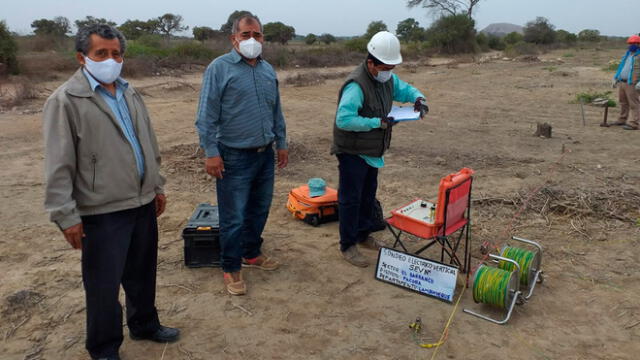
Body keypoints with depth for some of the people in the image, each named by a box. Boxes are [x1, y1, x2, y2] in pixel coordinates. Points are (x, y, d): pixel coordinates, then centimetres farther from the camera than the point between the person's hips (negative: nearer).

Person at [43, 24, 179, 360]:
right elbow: (59, 165, -13)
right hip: (102, 211, -6)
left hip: (142, 203, 6)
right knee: (104, 285, 6)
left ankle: (144, 325, 42)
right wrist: (66, 215, -14)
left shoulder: (130, 94, 9)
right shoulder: (65, 100, -12)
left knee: (143, 274, 20)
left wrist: (157, 185, 18)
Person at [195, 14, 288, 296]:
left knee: (259, 211, 18)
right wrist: (211, 152, -15)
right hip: (234, 157, -6)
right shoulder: (219, 68, -9)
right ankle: (231, 269, 17)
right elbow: (207, 115, -11)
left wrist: (281, 143, 17)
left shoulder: (268, 70, 10)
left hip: (265, 155, 7)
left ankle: (252, 254, 37)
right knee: (233, 218, 2)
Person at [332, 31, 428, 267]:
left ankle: (363, 236, 37)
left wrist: (418, 98, -6)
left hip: (373, 151, 9)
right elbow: (343, 119, -33)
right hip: (352, 152, -9)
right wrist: (377, 122, -32)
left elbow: (404, 89, 18)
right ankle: (347, 246, 14)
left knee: (368, 195, 20)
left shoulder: (388, 78, 2)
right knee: (350, 199, 0)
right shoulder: (357, 84, -27)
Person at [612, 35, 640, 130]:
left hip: (632, 84, -8)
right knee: (623, 103, 15)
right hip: (621, 82, 8)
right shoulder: (627, 54, 19)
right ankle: (622, 120, 24)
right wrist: (615, 78, 22)